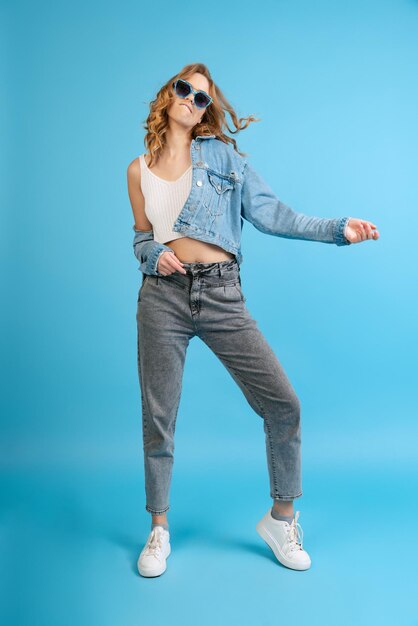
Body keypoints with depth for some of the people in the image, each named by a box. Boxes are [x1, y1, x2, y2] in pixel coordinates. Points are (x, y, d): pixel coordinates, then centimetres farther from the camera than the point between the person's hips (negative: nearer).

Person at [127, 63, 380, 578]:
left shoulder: (222, 154, 9)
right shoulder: (139, 170, 13)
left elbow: (270, 213, 4)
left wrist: (338, 228, -5)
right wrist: (156, 255, -4)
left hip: (221, 294, 0)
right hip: (163, 294, 1)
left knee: (283, 404, -6)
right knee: (158, 417, 5)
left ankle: (281, 517, 17)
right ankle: (159, 529, 26)